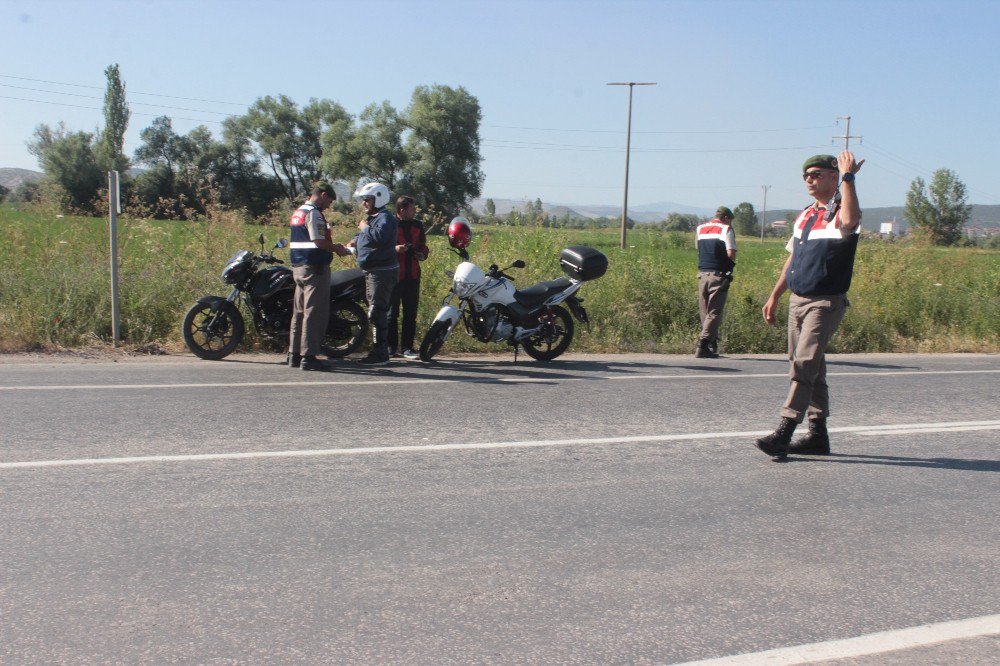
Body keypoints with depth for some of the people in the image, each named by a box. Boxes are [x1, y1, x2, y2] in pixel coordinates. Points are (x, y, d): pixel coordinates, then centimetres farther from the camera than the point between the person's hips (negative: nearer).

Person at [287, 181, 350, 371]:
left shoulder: (297, 212, 18)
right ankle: (309, 356, -8)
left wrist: (332, 246, 16)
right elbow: (319, 242, -20)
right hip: (314, 268, -10)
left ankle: (294, 355, 15)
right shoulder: (314, 213, -13)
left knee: (299, 312, 12)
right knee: (314, 313, -7)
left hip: (299, 268, 10)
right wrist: (336, 248, -4)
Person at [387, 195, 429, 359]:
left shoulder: (417, 225, 14)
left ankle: (407, 347, 10)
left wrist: (423, 253, 4)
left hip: (412, 275, 5)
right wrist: (394, 249, -20)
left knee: (410, 313, 5)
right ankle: (391, 347, 8)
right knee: (391, 313, 1)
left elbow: (423, 245, 26)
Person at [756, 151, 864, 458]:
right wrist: (774, 296, 22)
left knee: (805, 364, -16)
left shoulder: (840, 213, -7)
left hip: (825, 302, -8)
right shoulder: (805, 216, 19)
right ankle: (818, 435, 18)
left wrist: (848, 177, -26)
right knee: (810, 367, 11)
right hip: (797, 300, 9)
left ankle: (784, 432, -19)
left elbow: (849, 222, -34)